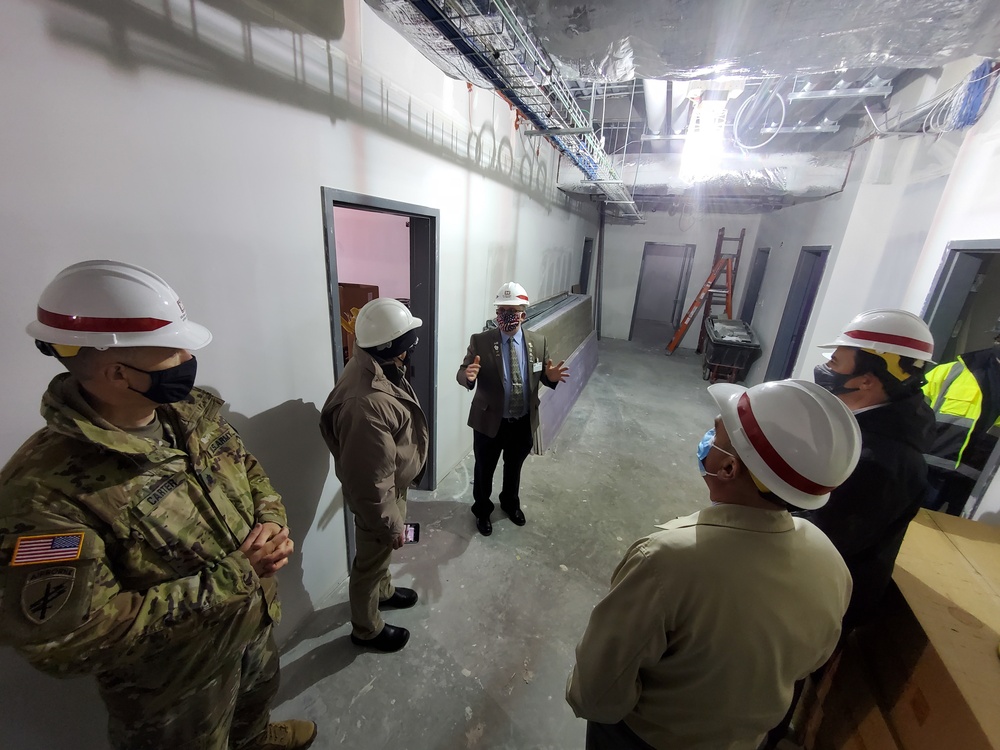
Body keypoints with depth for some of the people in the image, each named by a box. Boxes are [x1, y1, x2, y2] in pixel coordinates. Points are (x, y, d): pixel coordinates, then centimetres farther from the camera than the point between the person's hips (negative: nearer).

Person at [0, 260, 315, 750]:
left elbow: (249, 472, 1)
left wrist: (272, 524, -17)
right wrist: (231, 576, -29)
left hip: (256, 624, 7)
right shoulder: (44, 491, -32)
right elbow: (73, 639, -29)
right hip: (172, 685, -6)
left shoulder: (194, 412, -13)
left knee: (256, 699, 36)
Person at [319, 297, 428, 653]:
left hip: (392, 484, 9)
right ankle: (366, 629, 44)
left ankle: (384, 590, 59)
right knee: (371, 561, 18)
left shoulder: (374, 367, -8)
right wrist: (390, 525, -17)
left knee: (381, 553, 32)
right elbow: (372, 481, -31)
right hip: (379, 495, -9)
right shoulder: (368, 404, -40)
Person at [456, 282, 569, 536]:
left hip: (524, 423, 3)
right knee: (484, 470, 18)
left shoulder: (538, 341, -5)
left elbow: (542, 376, 3)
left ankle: (510, 503, 54)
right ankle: (482, 510, 45)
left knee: (514, 468, 26)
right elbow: (462, 374, -13)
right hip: (489, 422, -3)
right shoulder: (480, 341, -14)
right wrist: (468, 375, -37)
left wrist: (551, 377, -21)